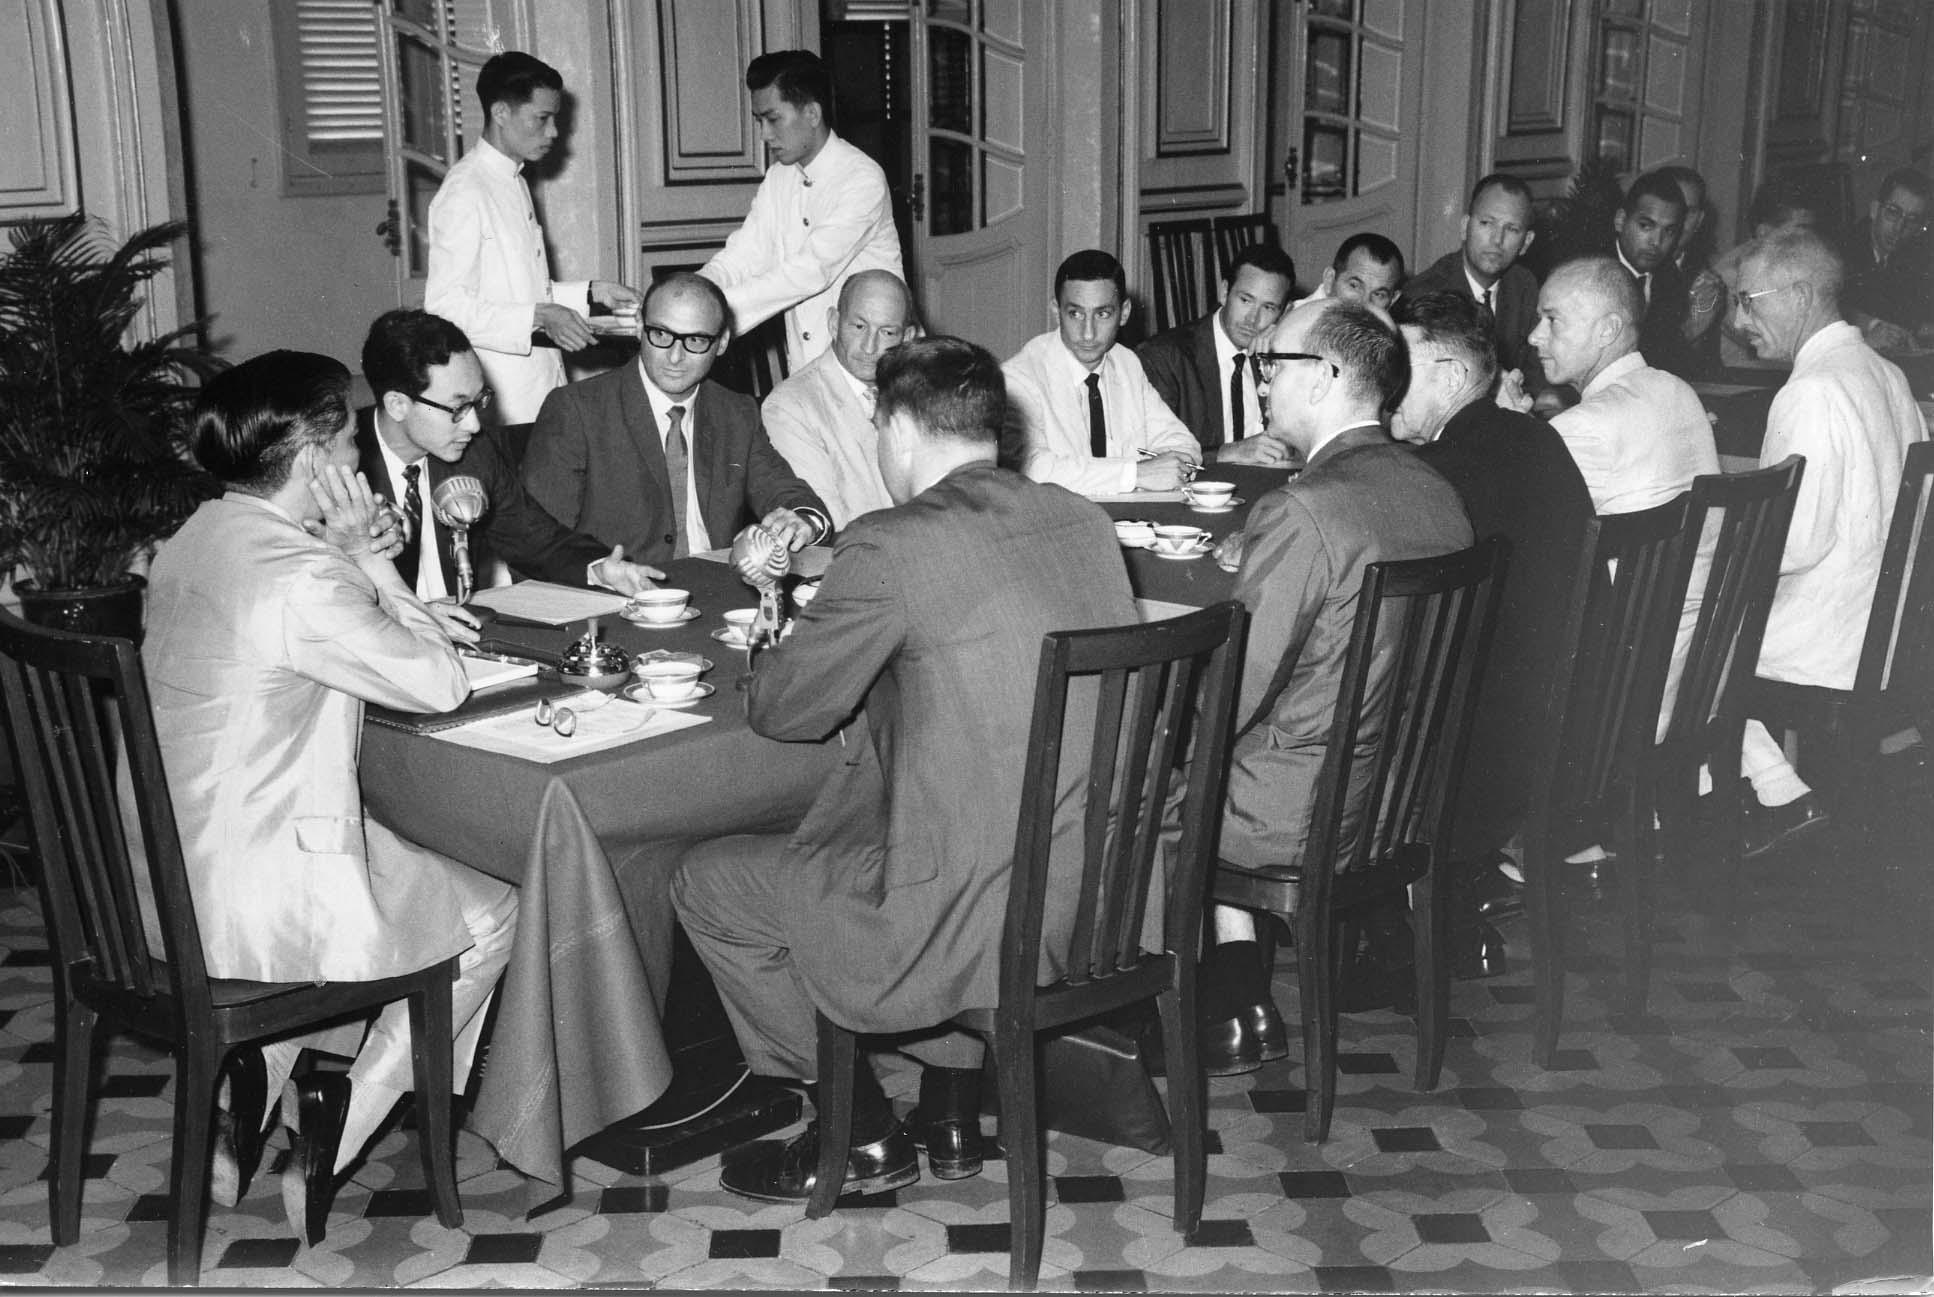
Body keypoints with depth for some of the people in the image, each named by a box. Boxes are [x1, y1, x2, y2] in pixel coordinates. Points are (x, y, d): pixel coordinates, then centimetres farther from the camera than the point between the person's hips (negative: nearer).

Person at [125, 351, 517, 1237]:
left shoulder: (190, 545, 5)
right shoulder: (299, 575, -23)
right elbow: (441, 684, -16)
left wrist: (358, 565, 4)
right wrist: (370, 565, -7)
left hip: (159, 890, 9)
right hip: (253, 908, -9)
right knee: (491, 915, 12)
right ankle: (322, 1156, 16)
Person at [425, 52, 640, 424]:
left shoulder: (514, 184, 16)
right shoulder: (465, 191, -13)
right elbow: (445, 305, -18)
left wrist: (590, 293, 10)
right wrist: (538, 317, -23)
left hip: (541, 380, 8)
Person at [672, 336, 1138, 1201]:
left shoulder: (891, 548, -16)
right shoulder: (1084, 522, 5)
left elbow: (784, 712, -5)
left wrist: (766, 662, 16)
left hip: (978, 923, -8)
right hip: (1104, 895, 8)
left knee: (707, 883, 11)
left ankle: (860, 1138, 20)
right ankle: (951, 1112, 35)